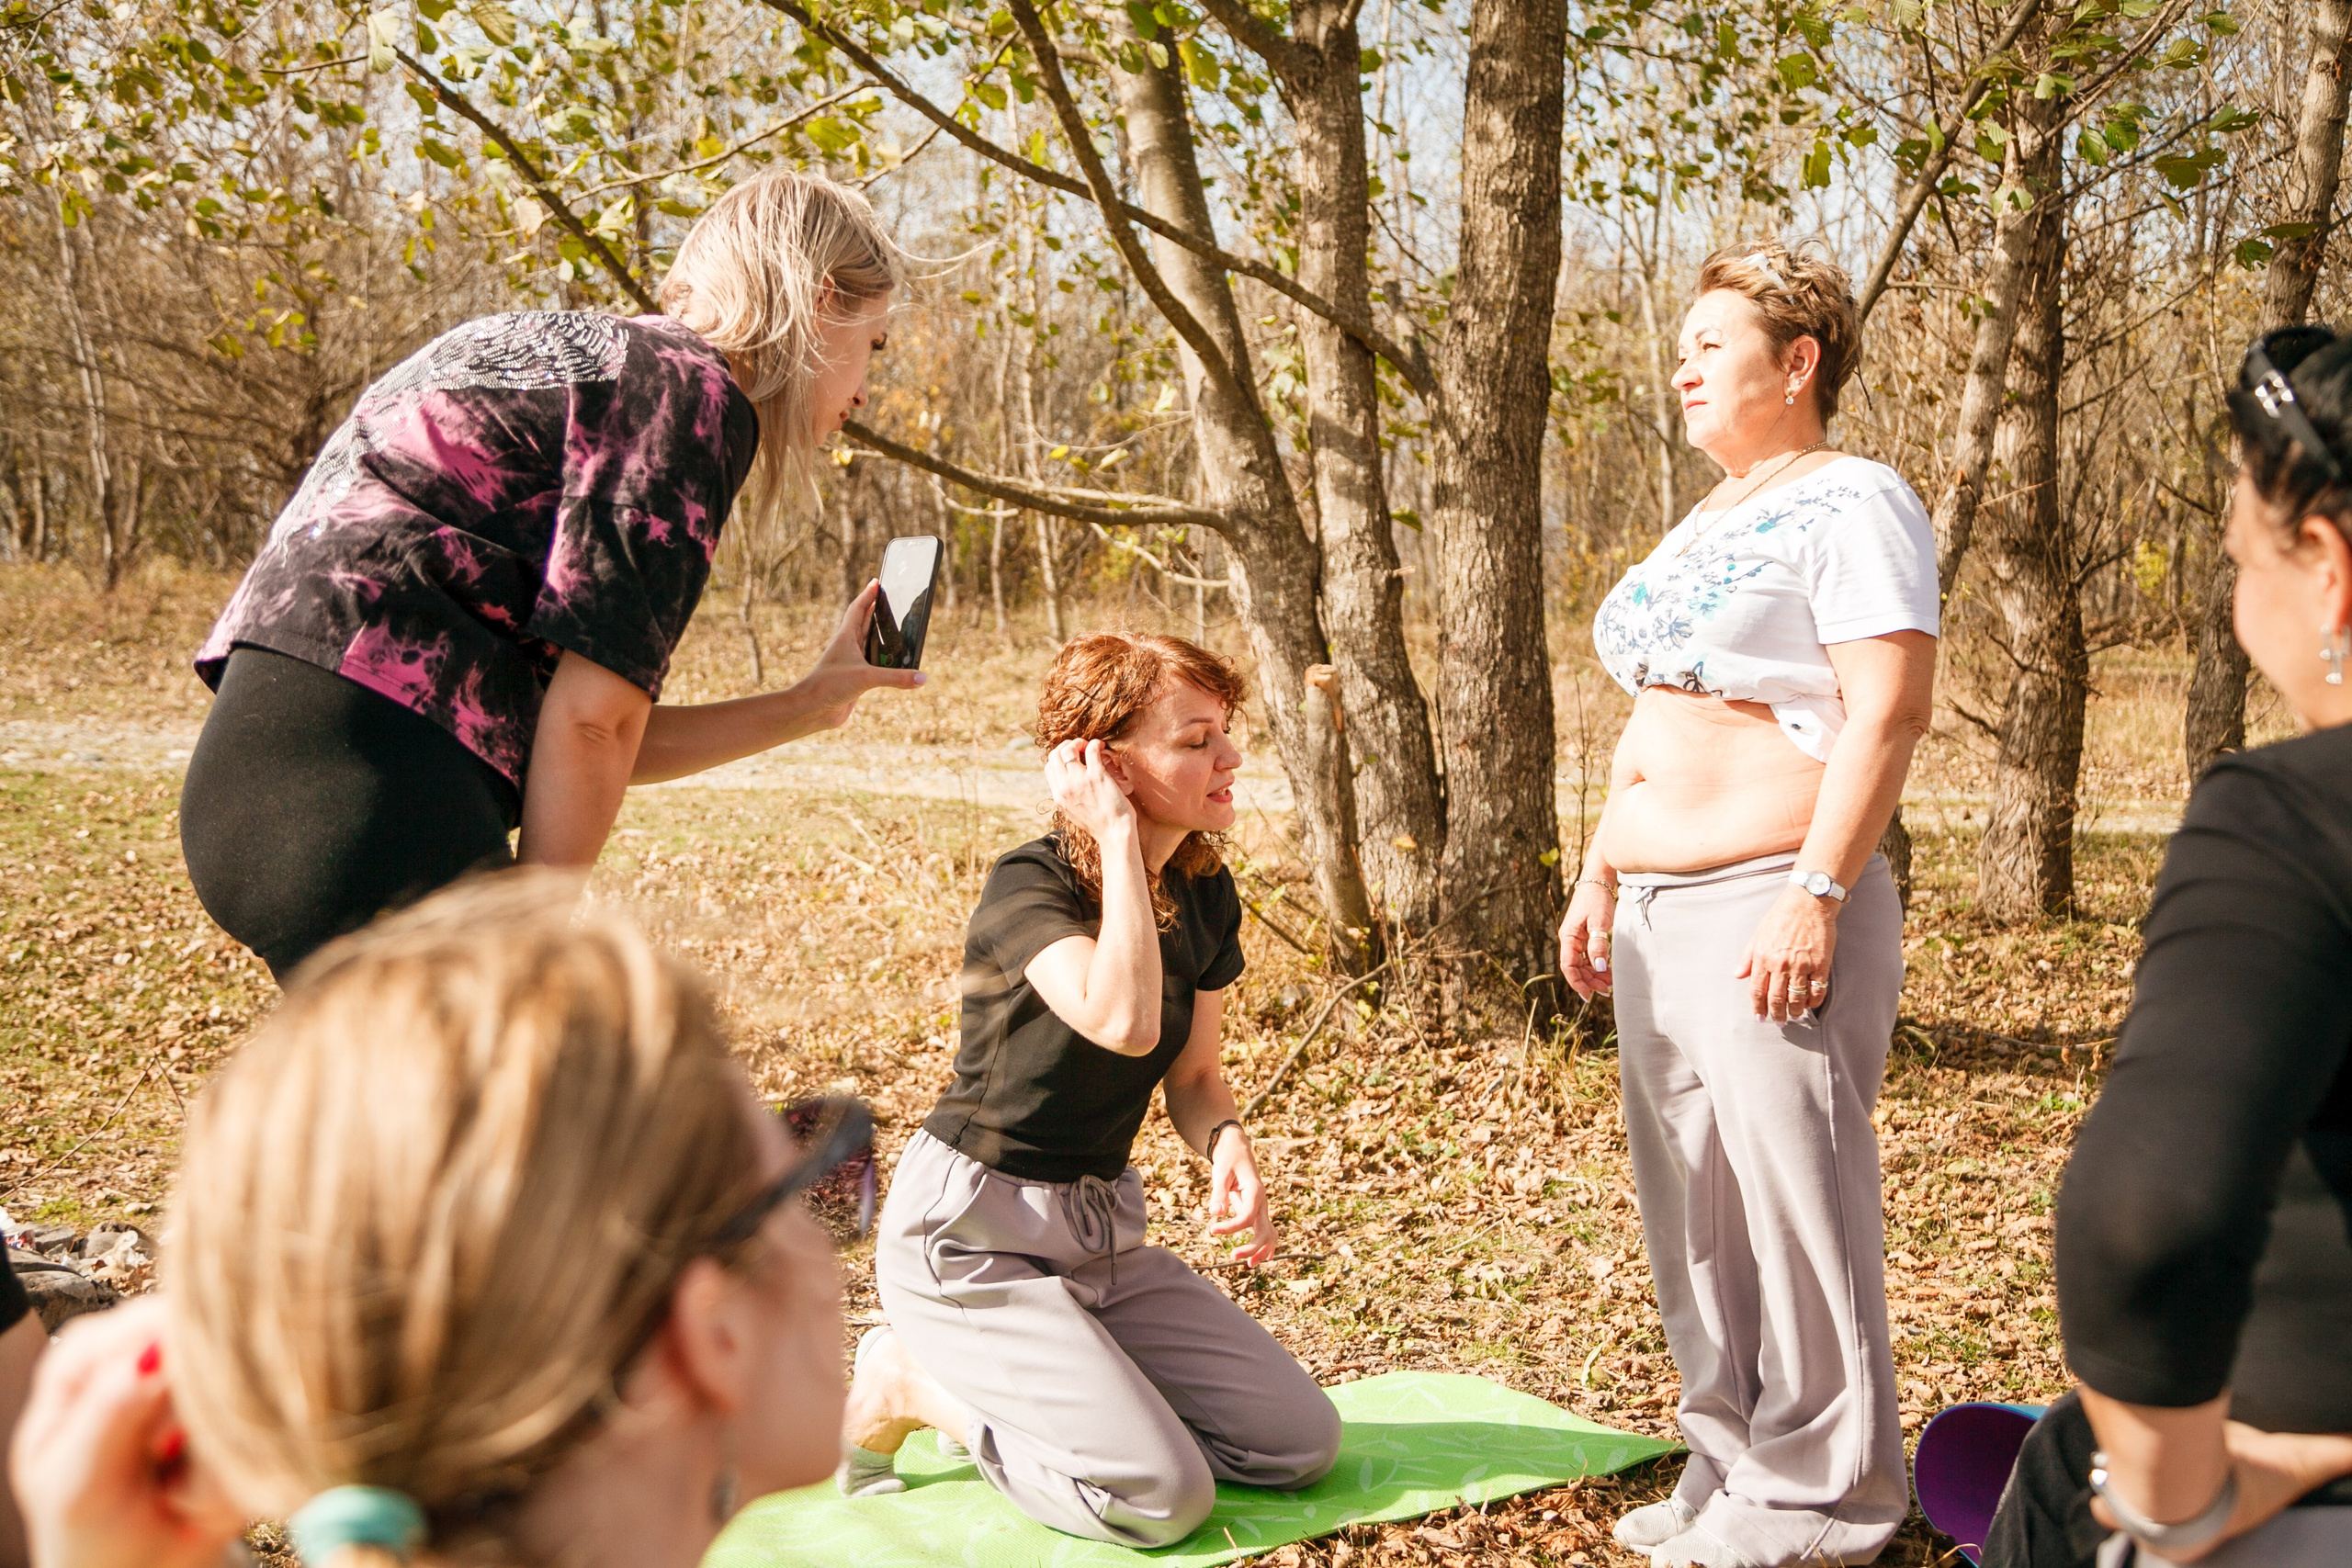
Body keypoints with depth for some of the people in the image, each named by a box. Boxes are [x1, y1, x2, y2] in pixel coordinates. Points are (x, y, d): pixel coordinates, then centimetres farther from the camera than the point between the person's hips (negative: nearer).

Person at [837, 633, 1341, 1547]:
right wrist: (1119, 838, -31)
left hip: (1100, 1228, 8)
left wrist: (1227, 1142, -12)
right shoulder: (1028, 887, -21)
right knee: (1164, 1497, -18)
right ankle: (911, 1385, 2)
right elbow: (1124, 1021, -41)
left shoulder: (1205, 895, 2)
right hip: (971, 1232, -8)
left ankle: (1022, 1389, 13)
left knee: (1301, 1444, 1)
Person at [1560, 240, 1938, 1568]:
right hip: (1662, 910, 9)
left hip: (1774, 907, -9)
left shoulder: (1853, 504, -8)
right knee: (1693, 1193, 12)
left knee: (1793, 1191, -4)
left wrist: (1815, 896, -24)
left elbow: (1890, 713, -17)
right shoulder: (1706, 525, 20)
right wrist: (1603, 877, 18)